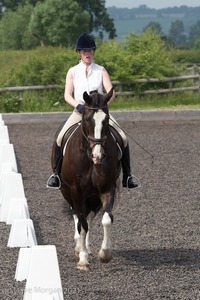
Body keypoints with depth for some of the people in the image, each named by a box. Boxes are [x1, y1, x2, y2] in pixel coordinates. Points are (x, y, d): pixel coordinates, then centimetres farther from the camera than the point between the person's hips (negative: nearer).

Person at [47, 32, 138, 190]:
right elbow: (67, 95, -2)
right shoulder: (73, 72, 7)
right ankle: (56, 173, -3)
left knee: (123, 138, -17)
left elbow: (111, 93, -3)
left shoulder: (101, 71, 6)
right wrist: (78, 105, -21)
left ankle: (127, 176, -4)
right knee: (60, 138, -21)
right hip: (79, 111, 0)